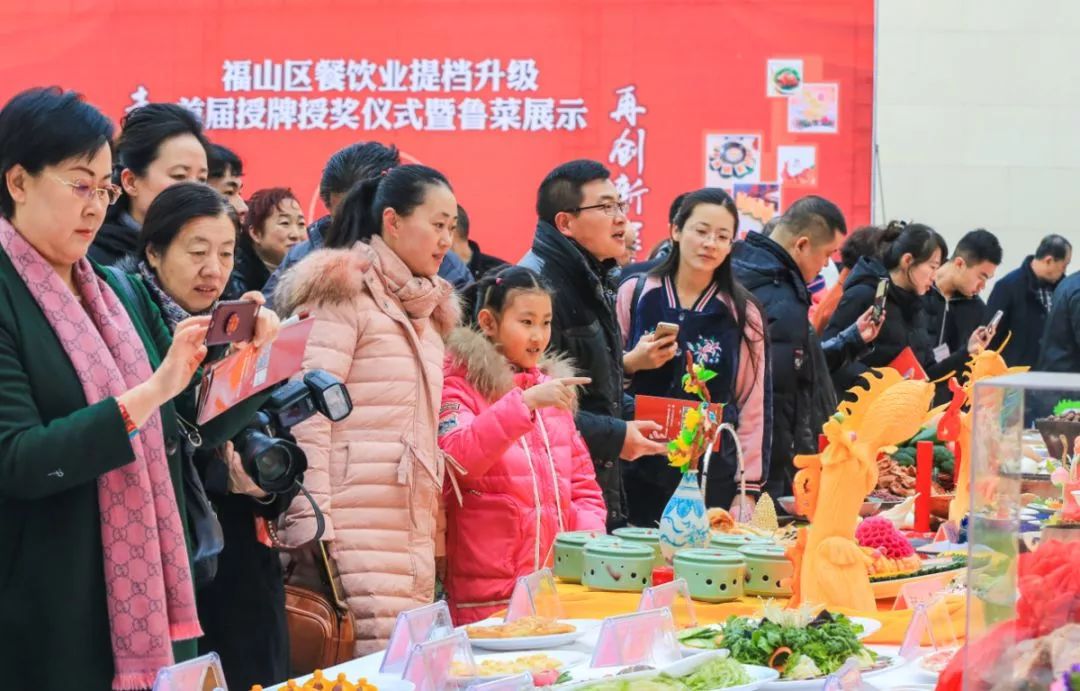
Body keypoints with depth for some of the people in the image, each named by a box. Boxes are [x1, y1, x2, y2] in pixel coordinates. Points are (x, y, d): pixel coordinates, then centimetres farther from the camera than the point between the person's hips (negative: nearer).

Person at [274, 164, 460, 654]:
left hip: (415, 532, 8)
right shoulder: (342, 292, -4)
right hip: (358, 534, -8)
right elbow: (307, 415, -12)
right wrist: (309, 526, -17)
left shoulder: (424, 308, 21)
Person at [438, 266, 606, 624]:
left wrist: (591, 537, 0)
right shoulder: (460, 384, -1)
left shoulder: (554, 388, 18)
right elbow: (456, 459, -20)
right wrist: (525, 403, -26)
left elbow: (582, 483, 19)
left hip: (560, 582, 6)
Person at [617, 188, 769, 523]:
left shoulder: (742, 313, 4)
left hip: (712, 480, 0)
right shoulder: (634, 294, 4)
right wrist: (631, 364, -9)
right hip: (638, 473, 0)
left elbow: (752, 407, 5)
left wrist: (747, 490, 1)